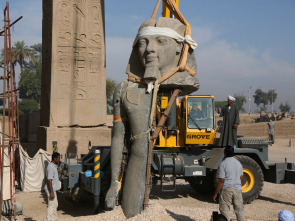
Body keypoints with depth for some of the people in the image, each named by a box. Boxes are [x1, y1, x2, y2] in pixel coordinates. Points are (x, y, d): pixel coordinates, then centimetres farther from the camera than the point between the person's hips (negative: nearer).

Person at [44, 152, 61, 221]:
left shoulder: (54, 166, 11)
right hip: (51, 189, -10)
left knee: (55, 205, 16)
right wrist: (51, 192, -24)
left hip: (53, 189, 10)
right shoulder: (51, 167, -20)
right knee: (51, 206, -5)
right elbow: (49, 180, -23)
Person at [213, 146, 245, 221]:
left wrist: (215, 194, -9)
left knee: (225, 210, 0)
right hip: (238, 189, 5)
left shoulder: (223, 164, -11)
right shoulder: (238, 163, 9)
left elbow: (221, 180, -14)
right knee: (239, 209, 13)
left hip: (226, 189, -5)